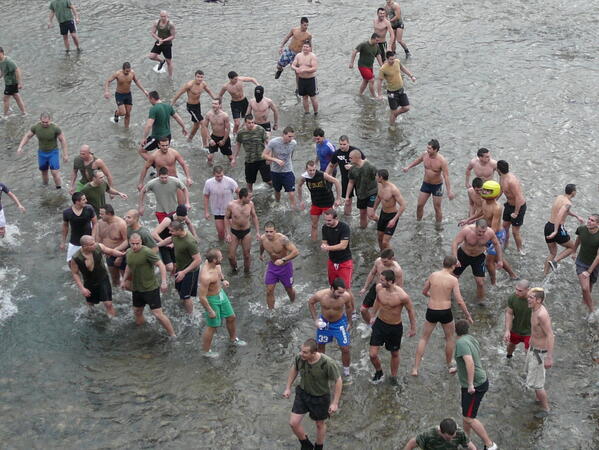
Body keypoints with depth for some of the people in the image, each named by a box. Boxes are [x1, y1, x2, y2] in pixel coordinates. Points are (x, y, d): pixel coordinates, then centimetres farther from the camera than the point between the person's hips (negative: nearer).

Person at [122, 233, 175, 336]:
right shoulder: (128, 252, 4)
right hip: (136, 289, 7)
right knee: (137, 312, 19)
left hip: (151, 289, -7)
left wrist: (164, 282, -33)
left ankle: (172, 335, 3)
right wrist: (124, 280, 23)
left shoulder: (147, 252, -21)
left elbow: (161, 265, -24)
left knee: (158, 314, -9)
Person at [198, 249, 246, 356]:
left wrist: (223, 280, -3)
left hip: (221, 293, 8)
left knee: (231, 317, 23)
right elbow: (202, 297, -30)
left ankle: (233, 339, 50)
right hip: (212, 299, -8)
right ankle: (206, 351, 32)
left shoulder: (216, 264, -14)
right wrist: (210, 311, -19)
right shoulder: (206, 276, -39)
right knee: (212, 326, 10)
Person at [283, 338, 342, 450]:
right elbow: (294, 369, 2)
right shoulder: (300, 357, -22)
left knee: (320, 424, 19)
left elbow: (339, 381, -20)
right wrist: (288, 388, 6)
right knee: (293, 423, 1)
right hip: (302, 393, 3)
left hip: (320, 397, -3)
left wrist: (335, 403, -17)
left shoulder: (328, 363, -34)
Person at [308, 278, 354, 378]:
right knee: (320, 345, 20)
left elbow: (349, 307, -6)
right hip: (323, 322, 1)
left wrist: (349, 322, 4)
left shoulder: (346, 296, -30)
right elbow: (310, 303, -8)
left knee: (345, 349, 0)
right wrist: (315, 320, -10)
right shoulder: (320, 295, -31)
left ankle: (346, 372, 24)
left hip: (339, 323, -1)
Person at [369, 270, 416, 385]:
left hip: (395, 328, -3)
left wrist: (413, 328, 0)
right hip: (380, 324, 3)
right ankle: (379, 372, 31)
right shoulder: (379, 288, -16)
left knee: (394, 354, 18)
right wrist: (373, 316, 18)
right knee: (372, 355, 0)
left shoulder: (402, 296, -29)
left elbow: (410, 310, -11)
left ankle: (394, 377, 43)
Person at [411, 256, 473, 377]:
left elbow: (424, 292, 11)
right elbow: (459, 301, -13)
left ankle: (415, 368, 14)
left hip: (431, 311, 2)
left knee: (424, 338, 17)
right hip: (445, 312, -2)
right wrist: (467, 315, 0)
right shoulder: (453, 280, -11)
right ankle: (450, 365, 39)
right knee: (449, 338, 24)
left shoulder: (432, 275, -3)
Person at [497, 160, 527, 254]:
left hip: (519, 207, -9)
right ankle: (504, 245, 40)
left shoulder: (511, 181, -34)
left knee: (515, 231, 0)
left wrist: (516, 213, -24)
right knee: (505, 226, 19)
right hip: (509, 204, 9)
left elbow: (518, 197, -32)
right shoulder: (502, 178, -4)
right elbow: (500, 190, 15)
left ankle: (521, 251, 19)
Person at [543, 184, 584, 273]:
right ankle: (554, 261, -2)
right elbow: (559, 215, -31)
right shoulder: (568, 203, -15)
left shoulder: (559, 197, 11)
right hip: (557, 229, -8)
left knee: (552, 253, 22)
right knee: (572, 247, 15)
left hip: (548, 226, 8)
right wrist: (555, 231, -34)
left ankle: (545, 275, 20)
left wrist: (577, 216, 27)